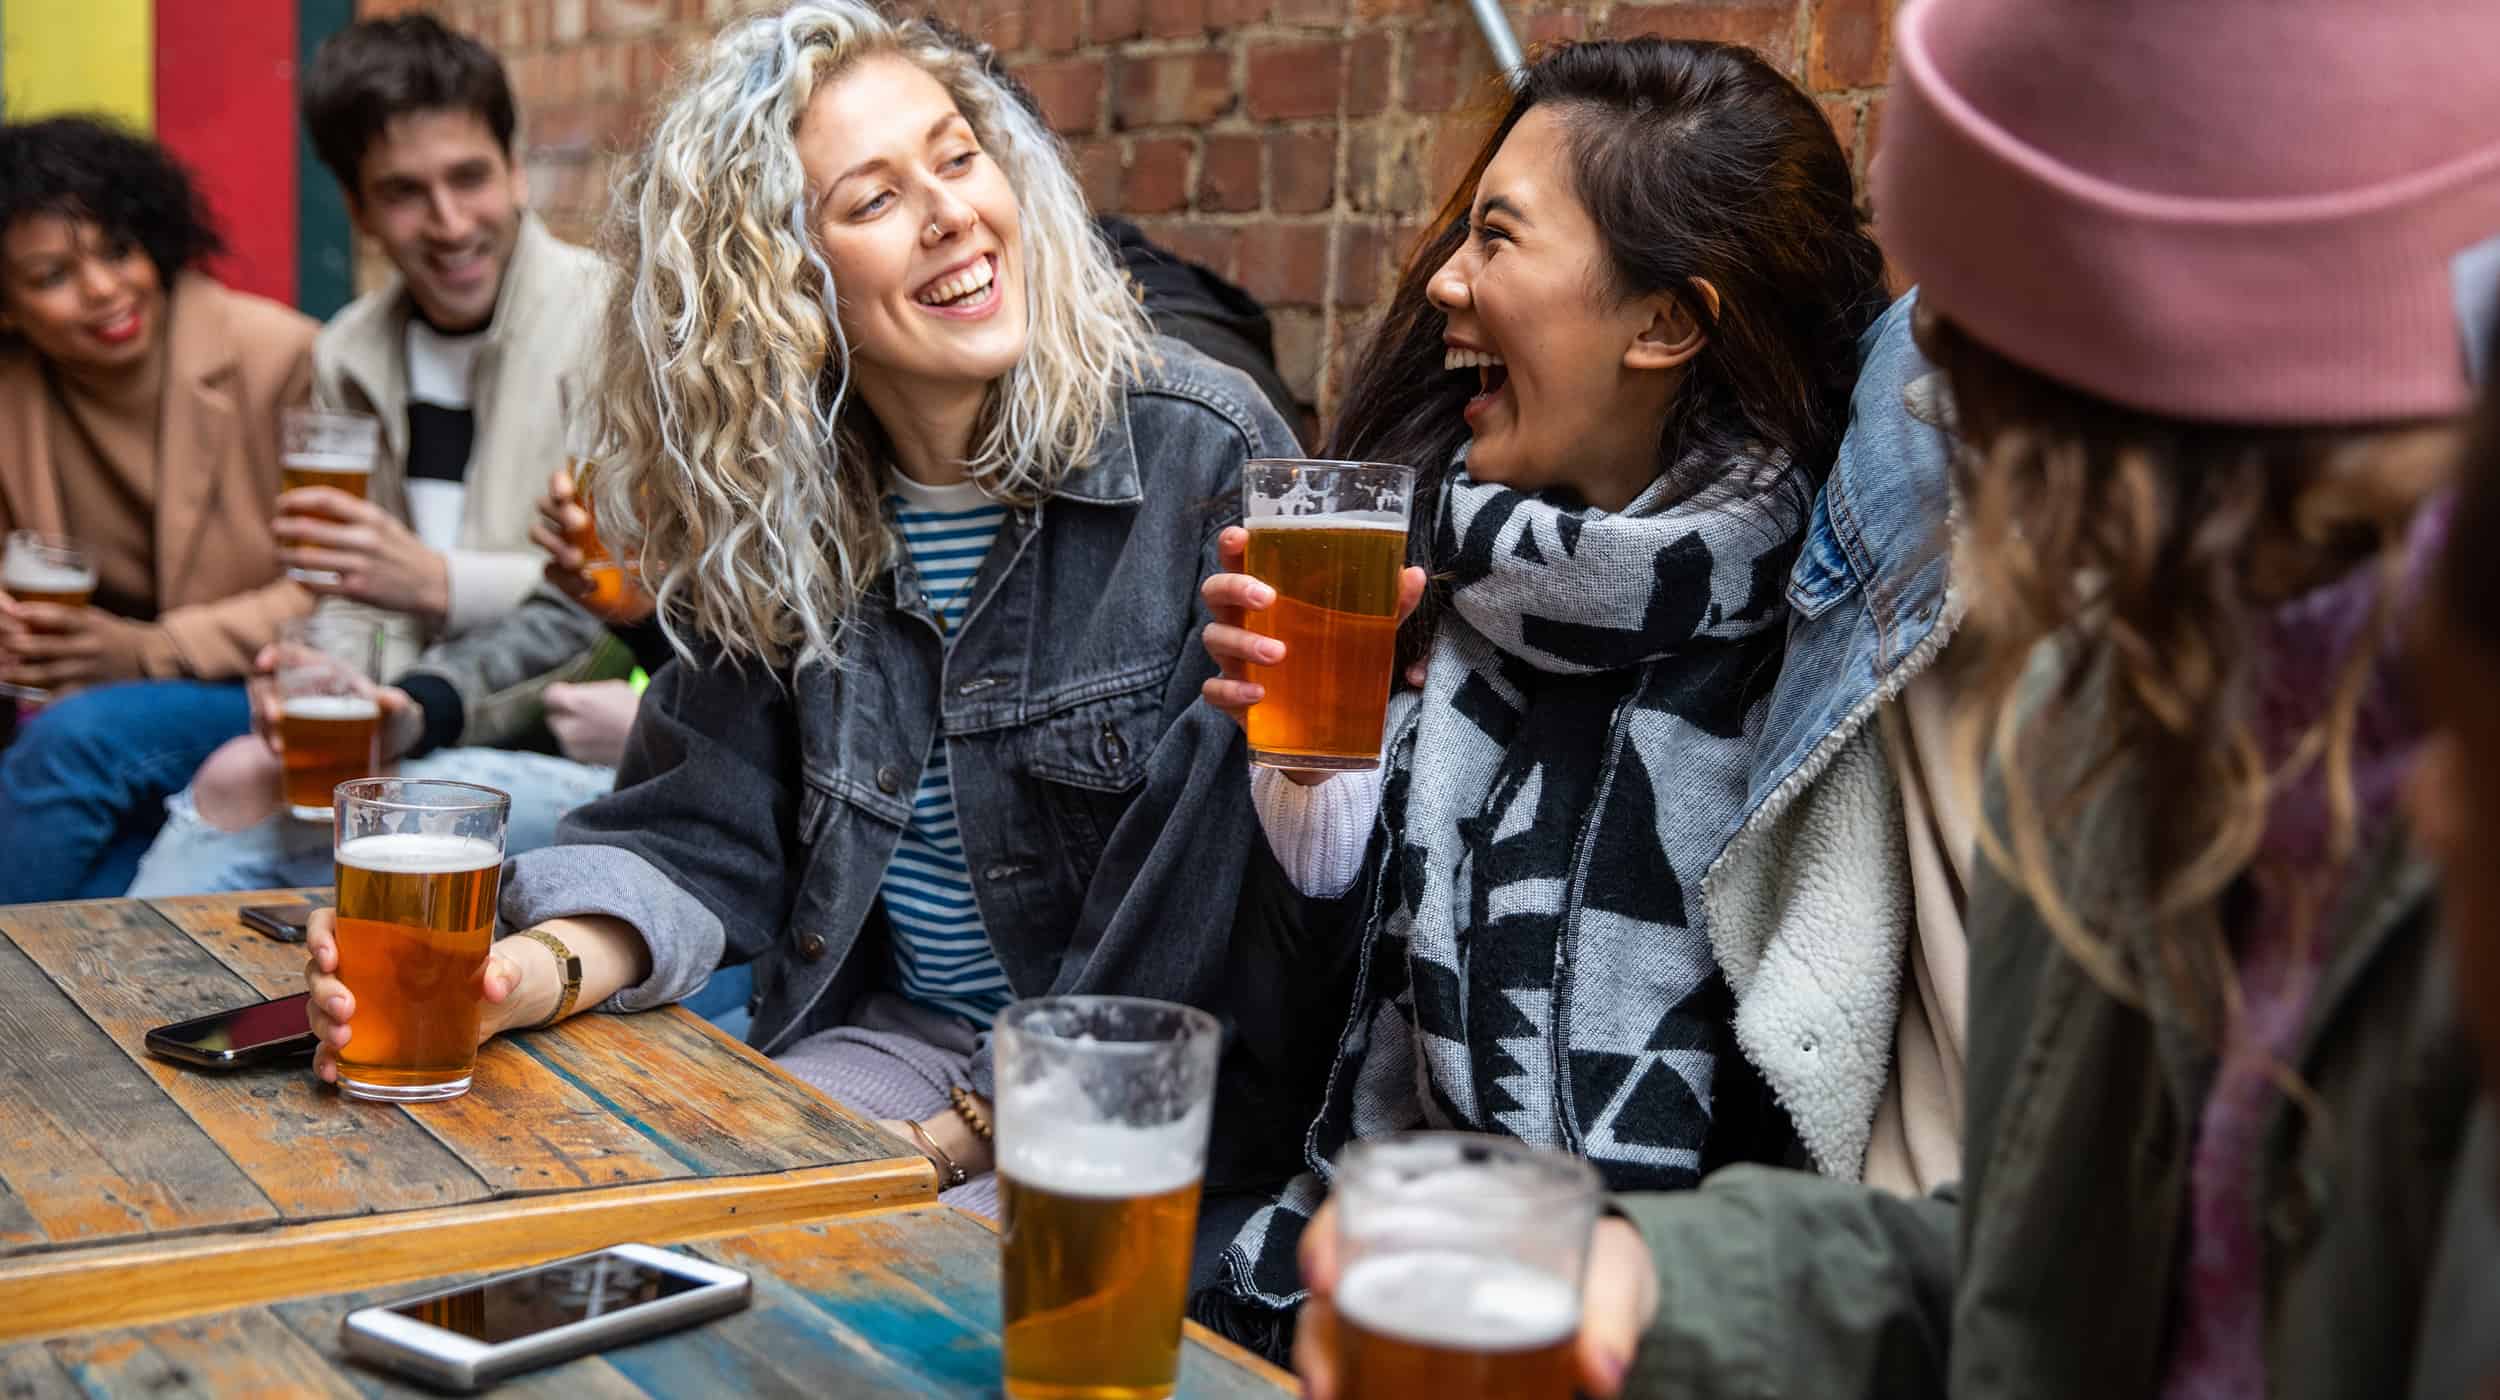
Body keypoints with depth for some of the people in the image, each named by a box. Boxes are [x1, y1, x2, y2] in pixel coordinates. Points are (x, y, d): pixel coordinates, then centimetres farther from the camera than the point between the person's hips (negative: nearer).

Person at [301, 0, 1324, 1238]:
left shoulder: (1206, 462, -12)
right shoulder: (768, 510, 3)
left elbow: (1219, 893, -15)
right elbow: (701, 825, 1)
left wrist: (970, 1134, -17)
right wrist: (537, 970, -21)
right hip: (896, 1041, 5)